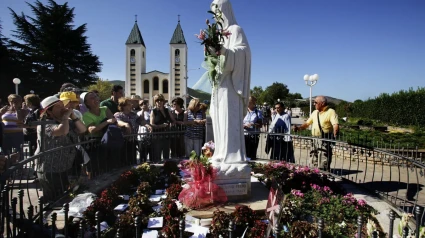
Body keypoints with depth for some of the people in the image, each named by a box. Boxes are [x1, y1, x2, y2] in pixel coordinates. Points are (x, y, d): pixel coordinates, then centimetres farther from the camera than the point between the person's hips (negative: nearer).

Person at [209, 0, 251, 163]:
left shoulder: (235, 29, -1)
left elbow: (243, 50, -15)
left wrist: (223, 50, -29)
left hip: (229, 82, -8)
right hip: (219, 81, 9)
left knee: (229, 118, -13)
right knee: (219, 119, 5)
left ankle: (232, 154, -10)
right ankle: (222, 153, 10)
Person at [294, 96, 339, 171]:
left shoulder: (330, 112, -5)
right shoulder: (315, 112, 17)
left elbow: (335, 124, -17)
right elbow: (307, 123, 21)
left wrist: (335, 135, -34)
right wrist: (299, 128, 5)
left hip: (326, 139, -7)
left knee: (325, 161, -7)